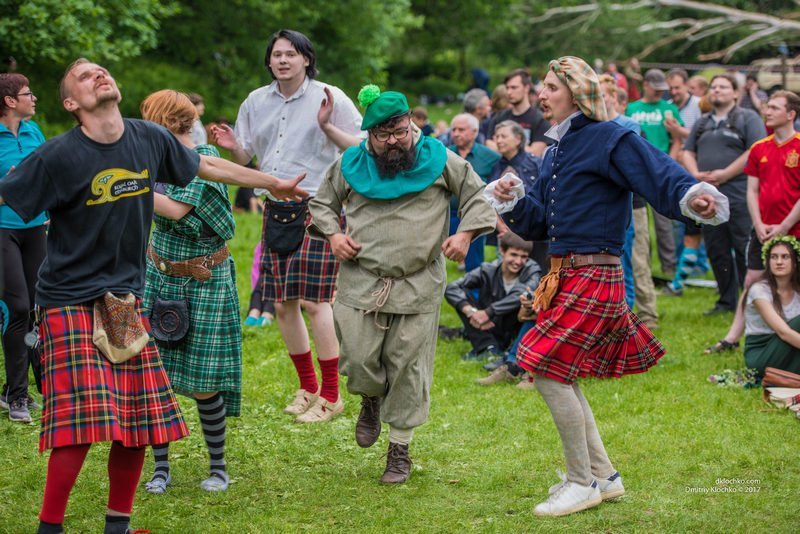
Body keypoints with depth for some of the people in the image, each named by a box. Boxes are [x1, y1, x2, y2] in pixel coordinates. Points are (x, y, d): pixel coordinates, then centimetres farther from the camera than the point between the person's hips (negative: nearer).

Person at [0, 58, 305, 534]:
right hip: (70, 301, -5)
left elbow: (205, 166, 18)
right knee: (82, 424, -14)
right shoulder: (59, 155, -14)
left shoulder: (151, 140, 1)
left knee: (140, 422, 5)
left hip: (126, 299, 5)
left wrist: (274, 184, 29)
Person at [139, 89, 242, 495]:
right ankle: (161, 468, 10)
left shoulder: (205, 158, -16)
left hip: (204, 283, -6)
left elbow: (176, 210, -27)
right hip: (159, 278, 6)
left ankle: (218, 466, 17)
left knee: (203, 382, -1)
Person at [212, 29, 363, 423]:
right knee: (282, 303, 7)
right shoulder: (256, 102, 10)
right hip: (276, 210, 6)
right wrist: (232, 146, -6)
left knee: (314, 300, -11)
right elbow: (245, 158, 16)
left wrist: (328, 128, -22)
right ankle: (307, 386, 23)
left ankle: (330, 395, -2)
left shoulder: (329, 97, -5)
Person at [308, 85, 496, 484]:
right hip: (361, 282, 1)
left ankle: (400, 448, 13)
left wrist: (465, 234, -6)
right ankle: (372, 401, 33)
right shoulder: (350, 164, 5)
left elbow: (476, 196, 10)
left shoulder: (439, 160, 1)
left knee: (408, 369, 0)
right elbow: (322, 204, 18)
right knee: (357, 362, -3)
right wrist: (333, 235, -1)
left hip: (418, 285, -1)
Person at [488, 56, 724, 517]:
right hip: (565, 276, 9)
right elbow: (542, 223, 19)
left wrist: (691, 195, -47)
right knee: (561, 375, 13)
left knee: (549, 370, -11)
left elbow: (657, 173, -27)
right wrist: (514, 201, 0)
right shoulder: (558, 151, 15)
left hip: (594, 276, -9)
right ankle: (604, 475, 25)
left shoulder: (609, 139, -12)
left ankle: (582, 483, 1)